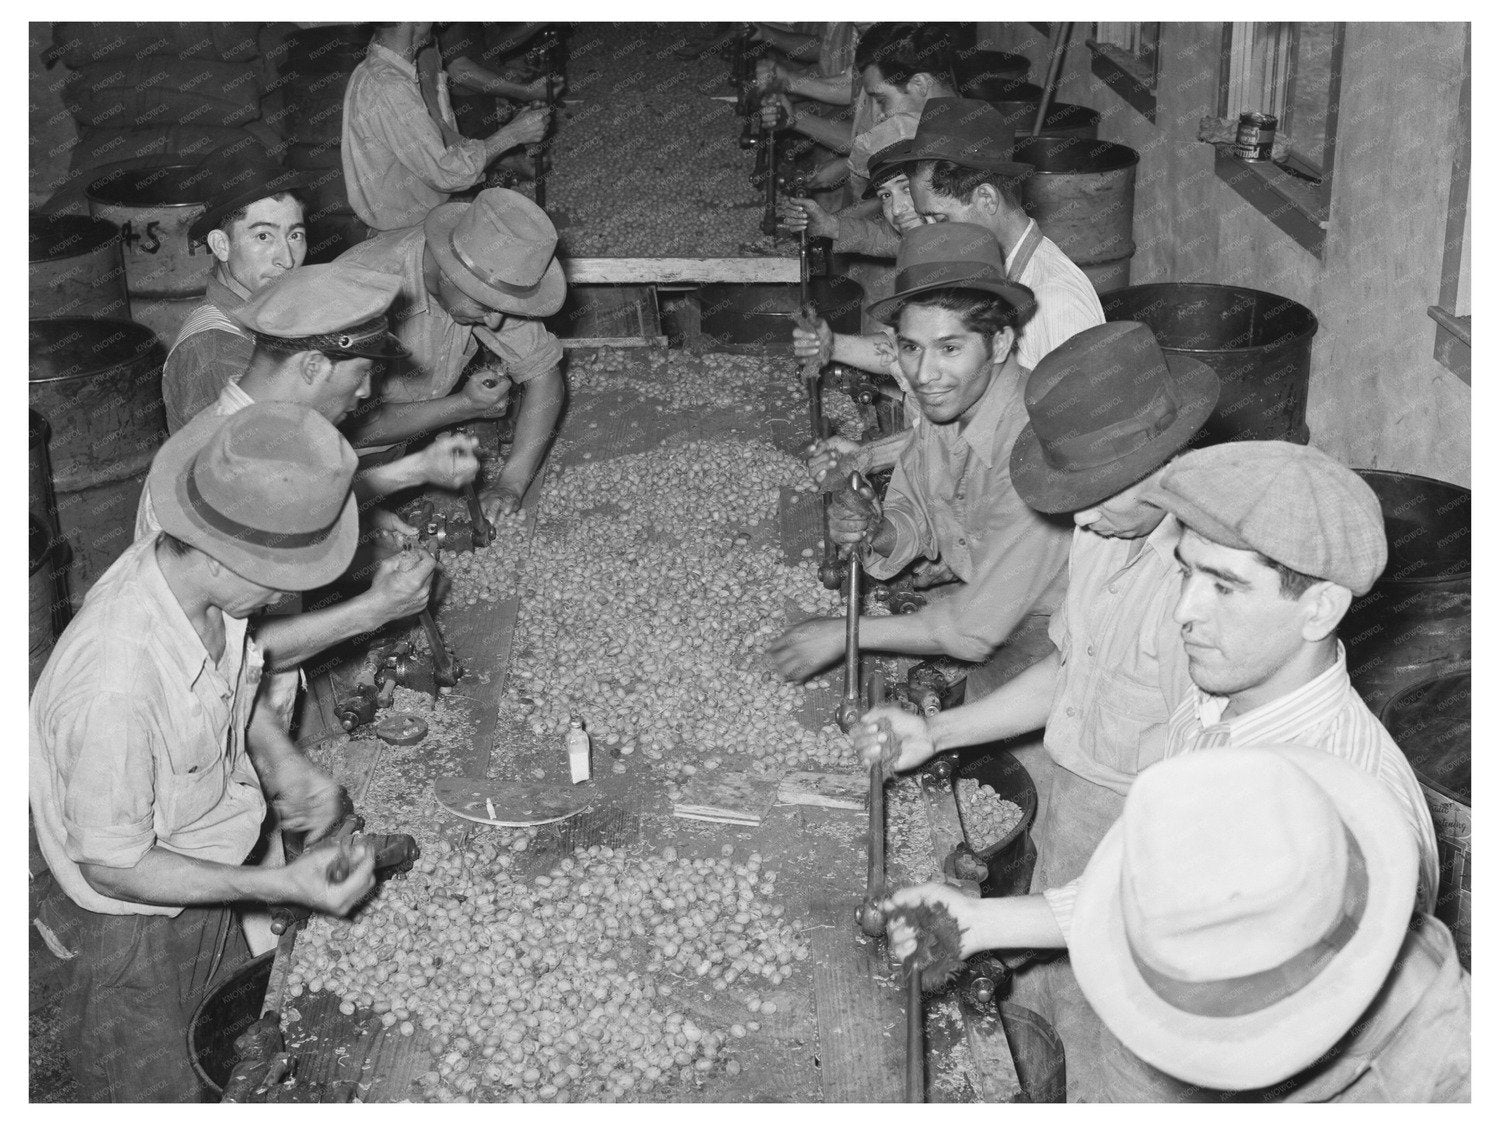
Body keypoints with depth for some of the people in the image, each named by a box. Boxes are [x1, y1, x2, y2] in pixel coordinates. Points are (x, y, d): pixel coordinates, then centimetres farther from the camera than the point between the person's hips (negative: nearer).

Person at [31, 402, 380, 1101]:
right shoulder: (112, 689, -40)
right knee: (159, 1091, 18)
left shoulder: (204, 582, -17)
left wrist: (281, 762, -8)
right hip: (137, 921, -7)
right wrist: (281, 886, -30)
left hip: (208, 873, 7)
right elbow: (113, 866, -26)